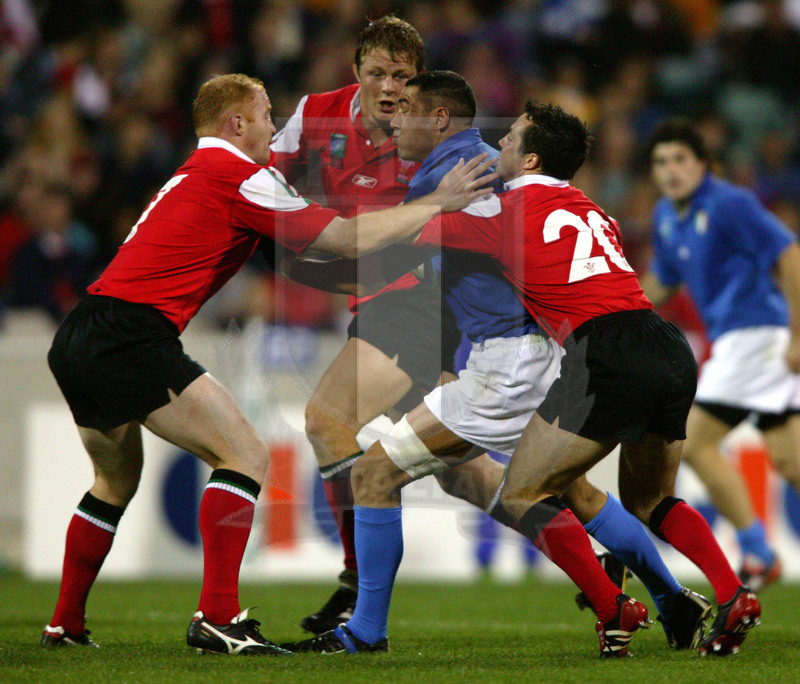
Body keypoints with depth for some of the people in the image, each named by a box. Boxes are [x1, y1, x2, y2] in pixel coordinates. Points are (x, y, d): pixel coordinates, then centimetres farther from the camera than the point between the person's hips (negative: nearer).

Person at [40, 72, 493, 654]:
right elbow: (348, 239, -6)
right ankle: (217, 617, -18)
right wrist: (438, 202, 2)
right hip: (130, 338, -10)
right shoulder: (238, 175, -5)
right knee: (244, 455, -9)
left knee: (117, 480, 28)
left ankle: (66, 623, 33)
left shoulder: (196, 175, 24)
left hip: (76, 343, 10)